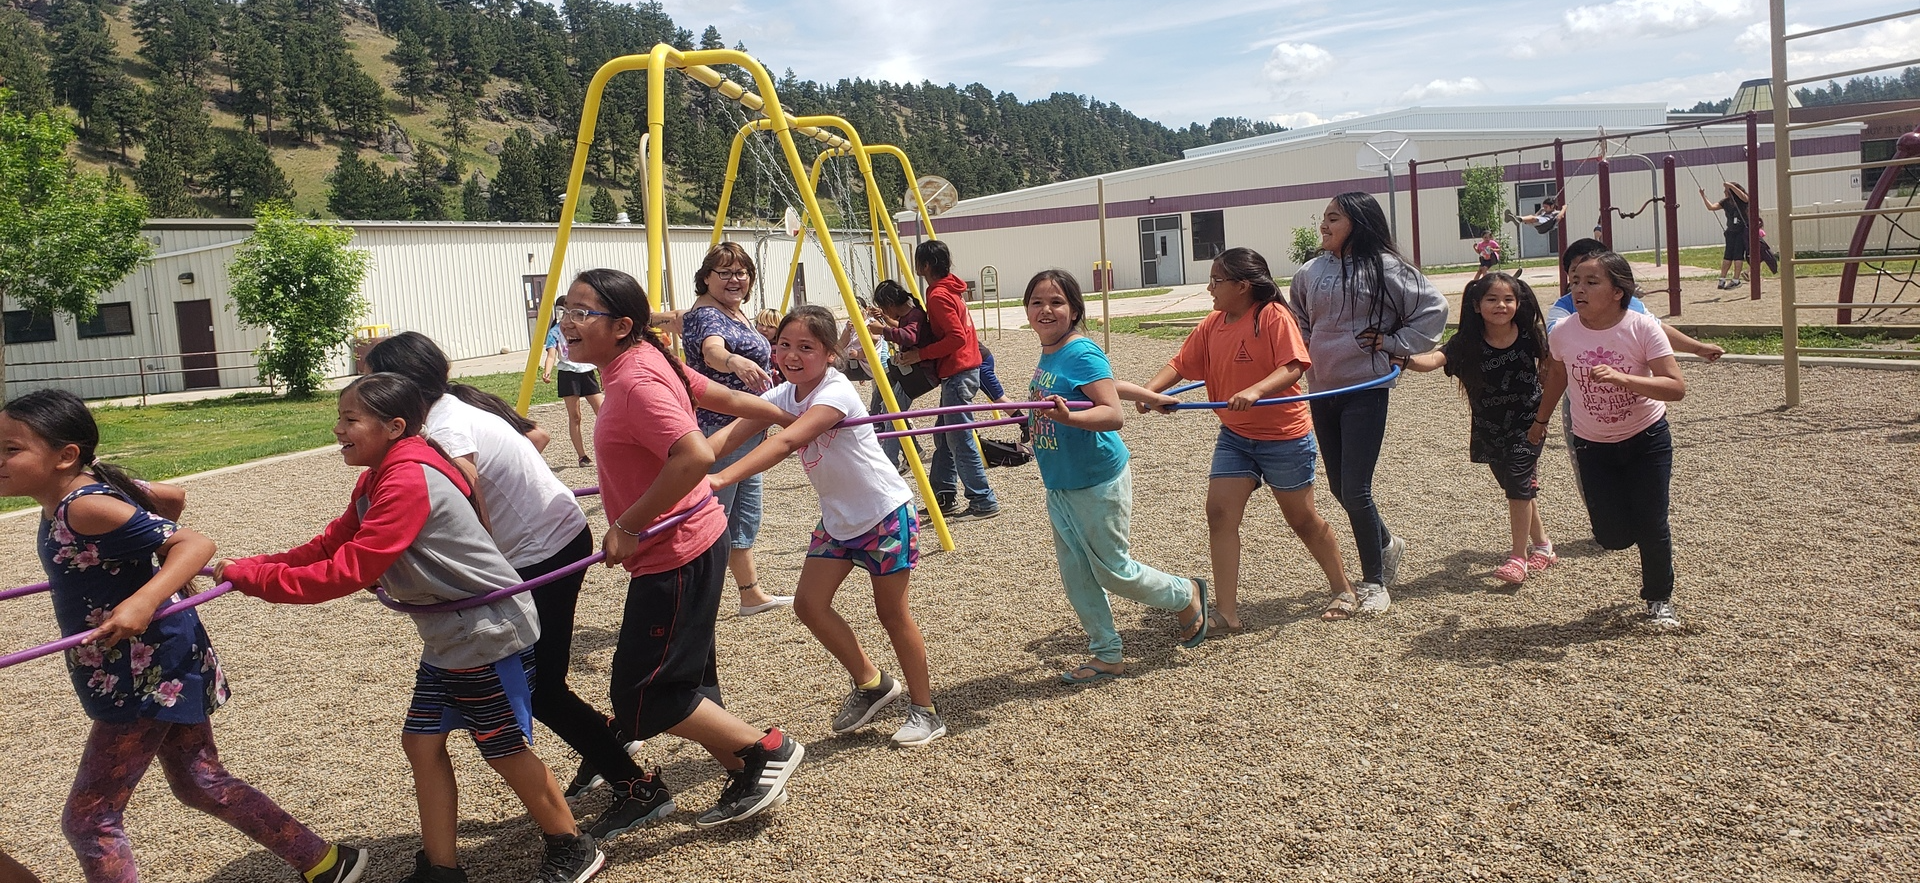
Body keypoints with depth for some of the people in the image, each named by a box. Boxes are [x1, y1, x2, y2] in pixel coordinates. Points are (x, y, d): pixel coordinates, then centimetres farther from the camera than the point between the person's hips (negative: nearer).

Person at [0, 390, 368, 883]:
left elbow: (195, 544, -28)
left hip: (149, 675, -10)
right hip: (156, 669, 10)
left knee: (88, 817, 1)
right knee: (201, 782, 21)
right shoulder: (66, 497, 3)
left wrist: (143, 601, -43)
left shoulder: (85, 508, -24)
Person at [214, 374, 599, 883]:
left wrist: (252, 577, -19)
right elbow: (328, 547, 9)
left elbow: (347, 571, -26)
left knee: (504, 749, 3)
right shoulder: (376, 482, 9)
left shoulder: (408, 481, -25)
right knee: (422, 742, 10)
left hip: (489, 633, -10)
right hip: (447, 636, 10)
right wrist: (250, 566, -3)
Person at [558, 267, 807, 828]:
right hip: (693, 544, 10)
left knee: (643, 696, -3)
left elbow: (696, 456, -34)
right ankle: (749, 781, 29)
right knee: (684, 682, 18)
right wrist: (790, 420, 29)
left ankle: (768, 750, 9)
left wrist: (627, 526, -26)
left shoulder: (634, 382, -22)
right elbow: (724, 397, 15)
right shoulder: (646, 359, 6)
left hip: (675, 557, -10)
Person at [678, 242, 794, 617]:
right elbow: (713, 351, -39)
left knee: (745, 516, 16)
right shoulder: (705, 315, -17)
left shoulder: (739, 312, 13)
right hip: (719, 429, -10)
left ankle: (752, 594, 26)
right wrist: (735, 362, -58)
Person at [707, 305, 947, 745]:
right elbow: (731, 433, -14)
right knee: (809, 602, 1)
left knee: (891, 611, 1)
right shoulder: (782, 395, -2)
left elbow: (785, 442, -40)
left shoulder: (836, 392, -25)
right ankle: (870, 683, 21)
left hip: (885, 514, -7)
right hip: (837, 518, 7)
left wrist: (721, 478, -50)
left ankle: (924, 710, 18)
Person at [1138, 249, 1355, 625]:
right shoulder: (1211, 325, 2)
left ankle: (1343, 589, 32)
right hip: (1234, 436, 6)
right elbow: (1179, 365, 0)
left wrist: (1254, 391, -41)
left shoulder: (1274, 316, -17)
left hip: (1284, 437, -5)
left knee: (1302, 518, 9)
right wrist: (1149, 391, -18)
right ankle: (1226, 612, -1)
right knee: (1219, 512, -6)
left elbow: (1293, 367, -26)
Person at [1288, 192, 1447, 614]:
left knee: (1355, 491, -7)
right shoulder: (1310, 273, 7)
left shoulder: (1383, 267, -8)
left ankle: (1373, 582, 11)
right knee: (1339, 488, 14)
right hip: (1322, 391, 6)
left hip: (1365, 391, -6)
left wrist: (1393, 343, -8)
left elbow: (1433, 308, -5)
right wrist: (1304, 356, 8)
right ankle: (1387, 545, 41)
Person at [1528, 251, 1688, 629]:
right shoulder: (1561, 334, -13)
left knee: (1650, 526, -4)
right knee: (1613, 536, -1)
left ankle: (1659, 600, 24)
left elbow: (1677, 387, -25)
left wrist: (1620, 378, -39)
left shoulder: (1641, 328, -21)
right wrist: (1541, 420, 19)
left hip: (1646, 438, -2)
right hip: (1593, 445, 2)